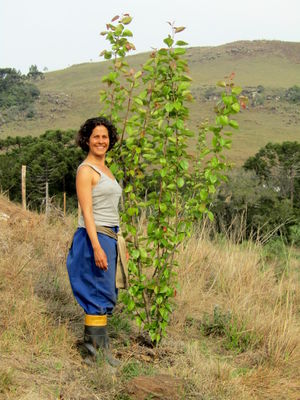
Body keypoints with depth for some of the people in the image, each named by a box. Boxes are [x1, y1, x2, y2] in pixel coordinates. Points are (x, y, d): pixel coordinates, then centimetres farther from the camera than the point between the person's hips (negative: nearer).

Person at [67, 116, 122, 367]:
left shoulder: (105, 170, 17)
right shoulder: (86, 170, -10)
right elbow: (87, 212, -16)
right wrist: (97, 247, -23)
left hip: (109, 236, 9)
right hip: (94, 236, -9)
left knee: (104, 294, 13)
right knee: (99, 293, -5)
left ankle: (94, 343, 22)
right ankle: (98, 347, 3)